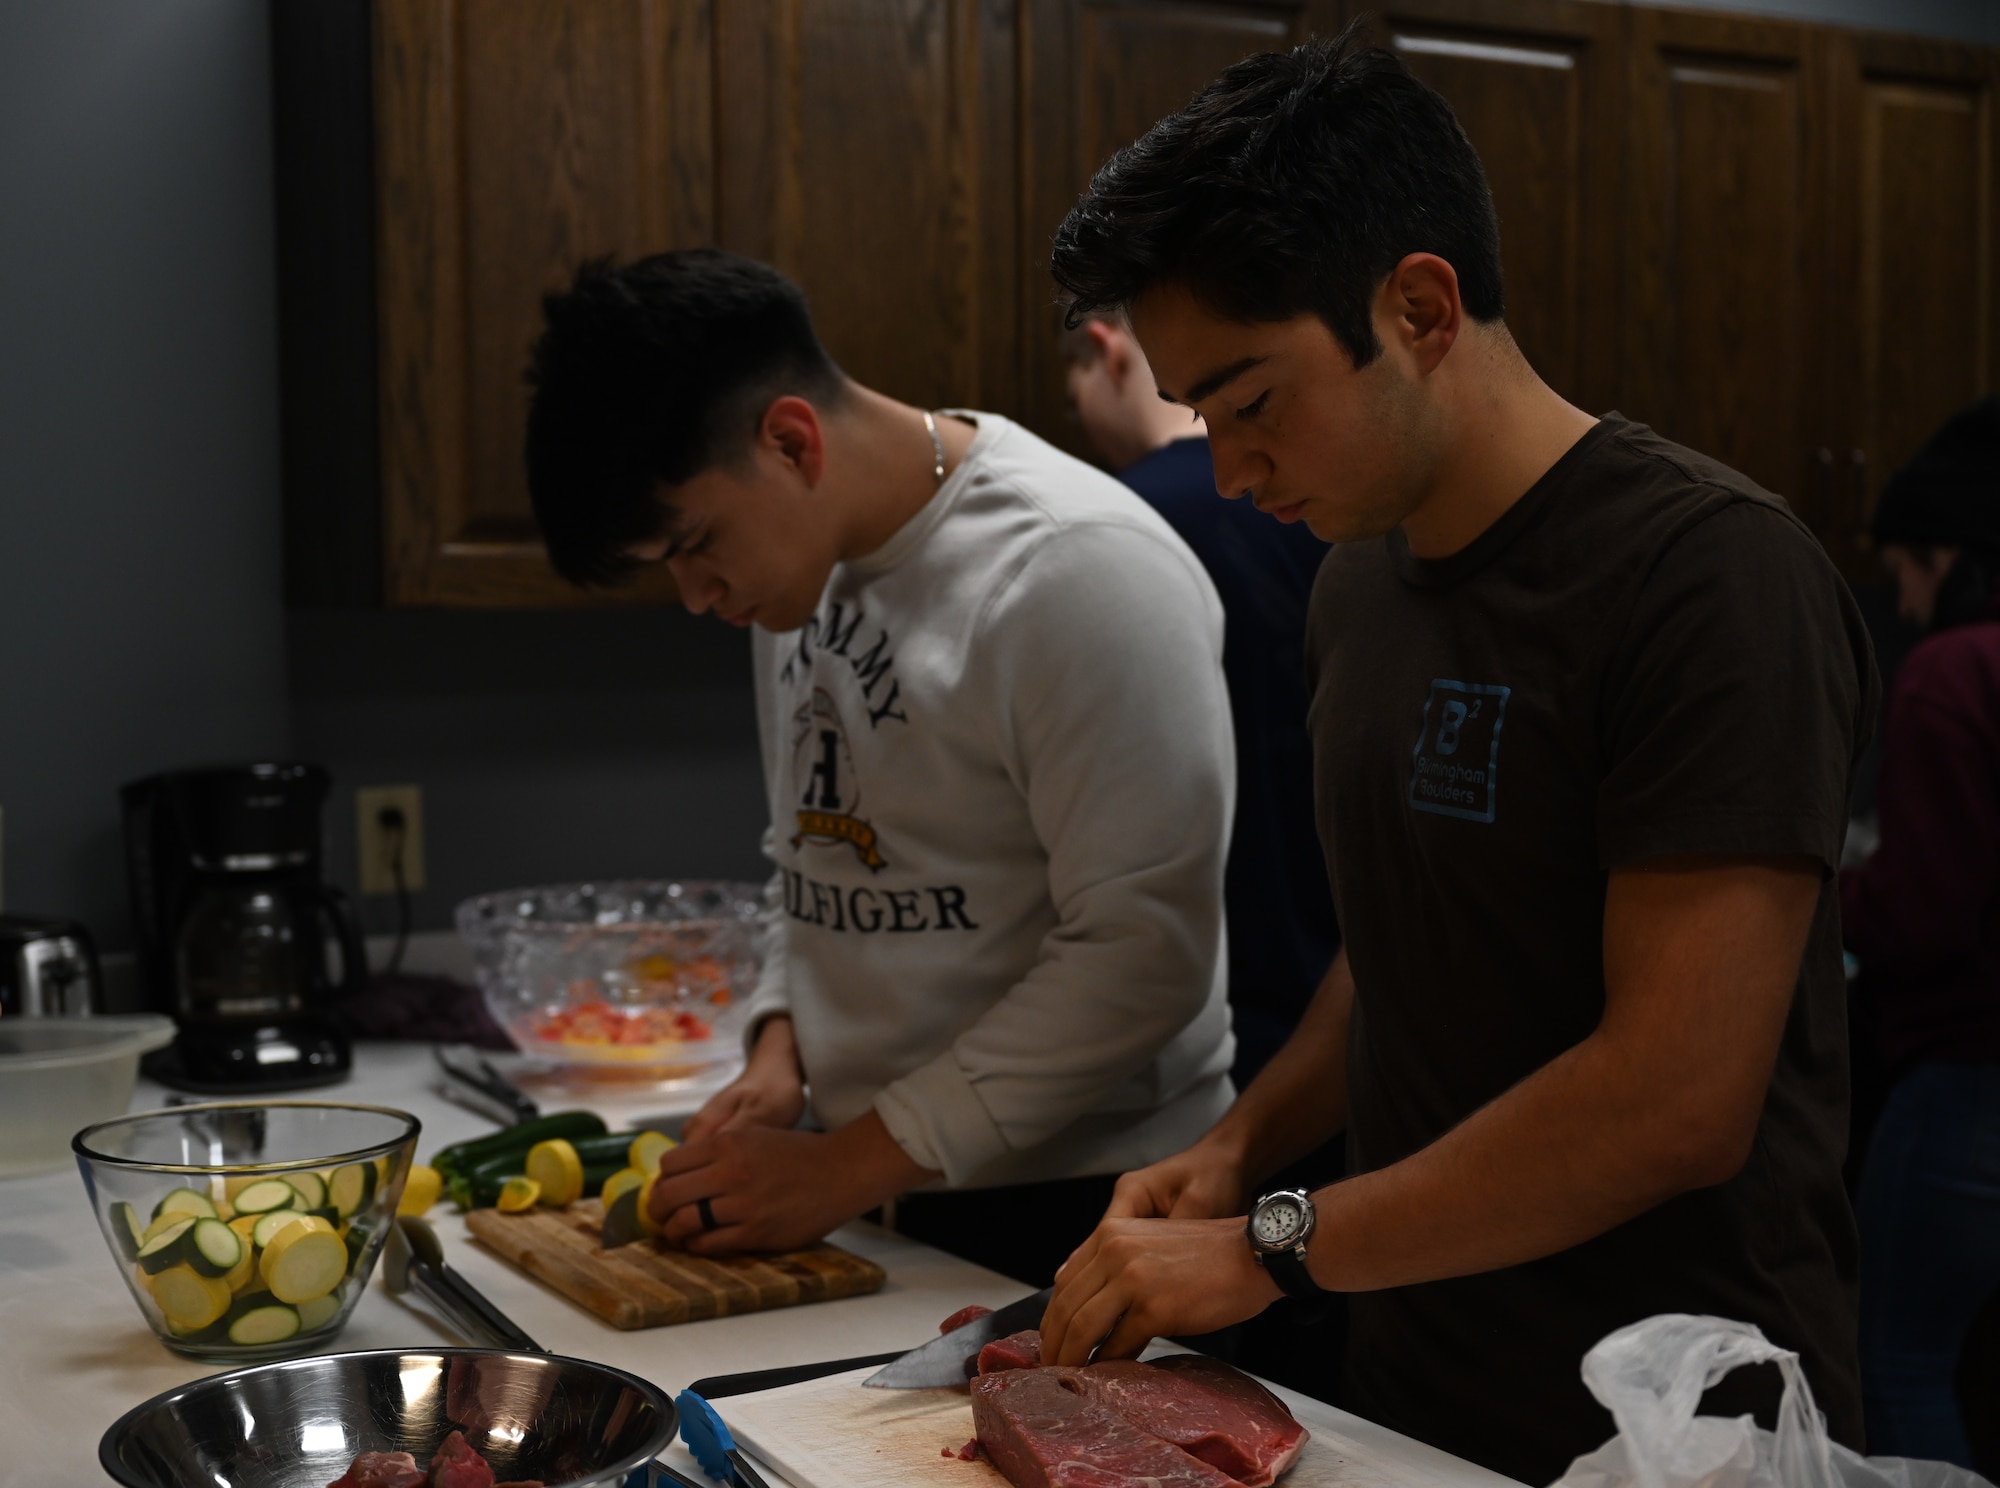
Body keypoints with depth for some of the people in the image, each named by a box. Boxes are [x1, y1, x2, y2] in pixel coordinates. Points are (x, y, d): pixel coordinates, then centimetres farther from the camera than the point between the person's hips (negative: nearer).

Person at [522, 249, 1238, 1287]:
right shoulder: (798, 553, 7)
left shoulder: (1081, 572, -21)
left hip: (1073, 1212, -7)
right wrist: (780, 1047, 0)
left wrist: (850, 1164, -20)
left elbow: (1141, 956, -24)